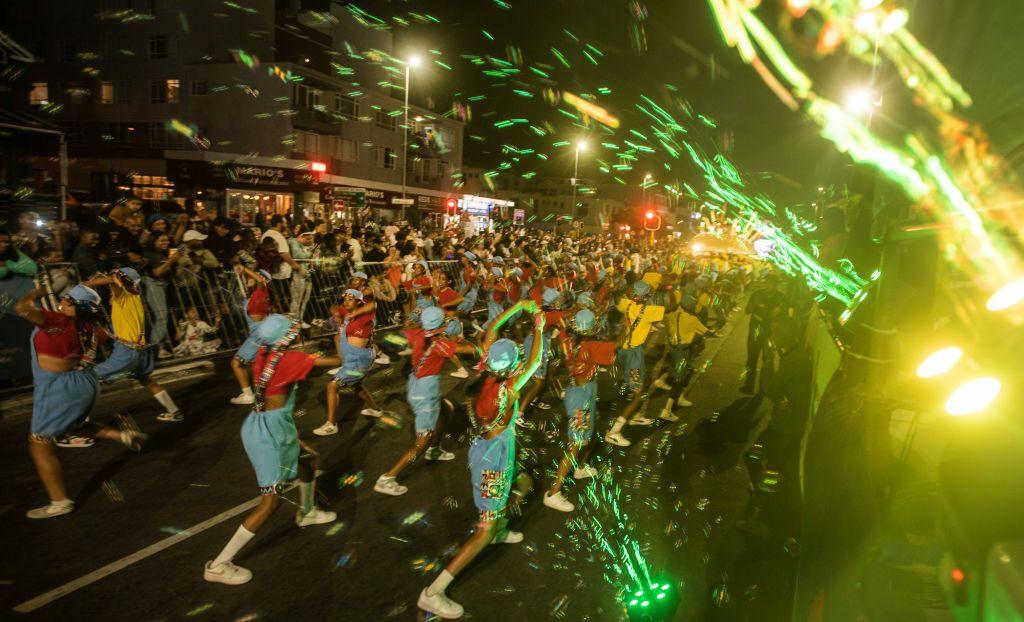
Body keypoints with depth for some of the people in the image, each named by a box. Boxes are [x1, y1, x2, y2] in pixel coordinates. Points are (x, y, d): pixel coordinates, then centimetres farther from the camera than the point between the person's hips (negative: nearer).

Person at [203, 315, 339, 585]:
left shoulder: (264, 355, 1)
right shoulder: (290, 358, -20)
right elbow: (335, 361, -11)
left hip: (266, 427, 9)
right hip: (268, 433, -9)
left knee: (309, 459, 26)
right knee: (271, 501, -5)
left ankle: (306, 513, 50)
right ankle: (218, 565, 1)